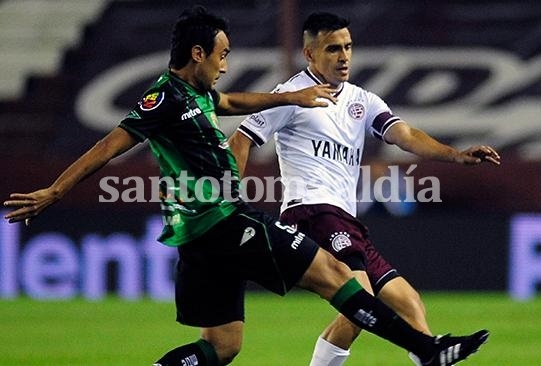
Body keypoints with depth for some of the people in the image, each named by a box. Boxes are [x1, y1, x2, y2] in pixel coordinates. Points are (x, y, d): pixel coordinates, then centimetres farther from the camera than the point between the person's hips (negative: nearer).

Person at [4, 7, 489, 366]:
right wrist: (53, 194, -16)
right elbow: (110, 146, -14)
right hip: (222, 222, -10)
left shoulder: (195, 95, 15)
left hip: (206, 233, 10)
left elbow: (234, 103, 36)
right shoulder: (167, 98, -12)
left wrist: (293, 97, 39)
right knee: (331, 271, -5)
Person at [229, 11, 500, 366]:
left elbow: (403, 134, 7)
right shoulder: (293, 94, 2)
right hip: (313, 210, -8)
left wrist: (456, 155, -10)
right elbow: (241, 141, 3)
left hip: (347, 223, 8)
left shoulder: (361, 100, 20)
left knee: (410, 305, 4)